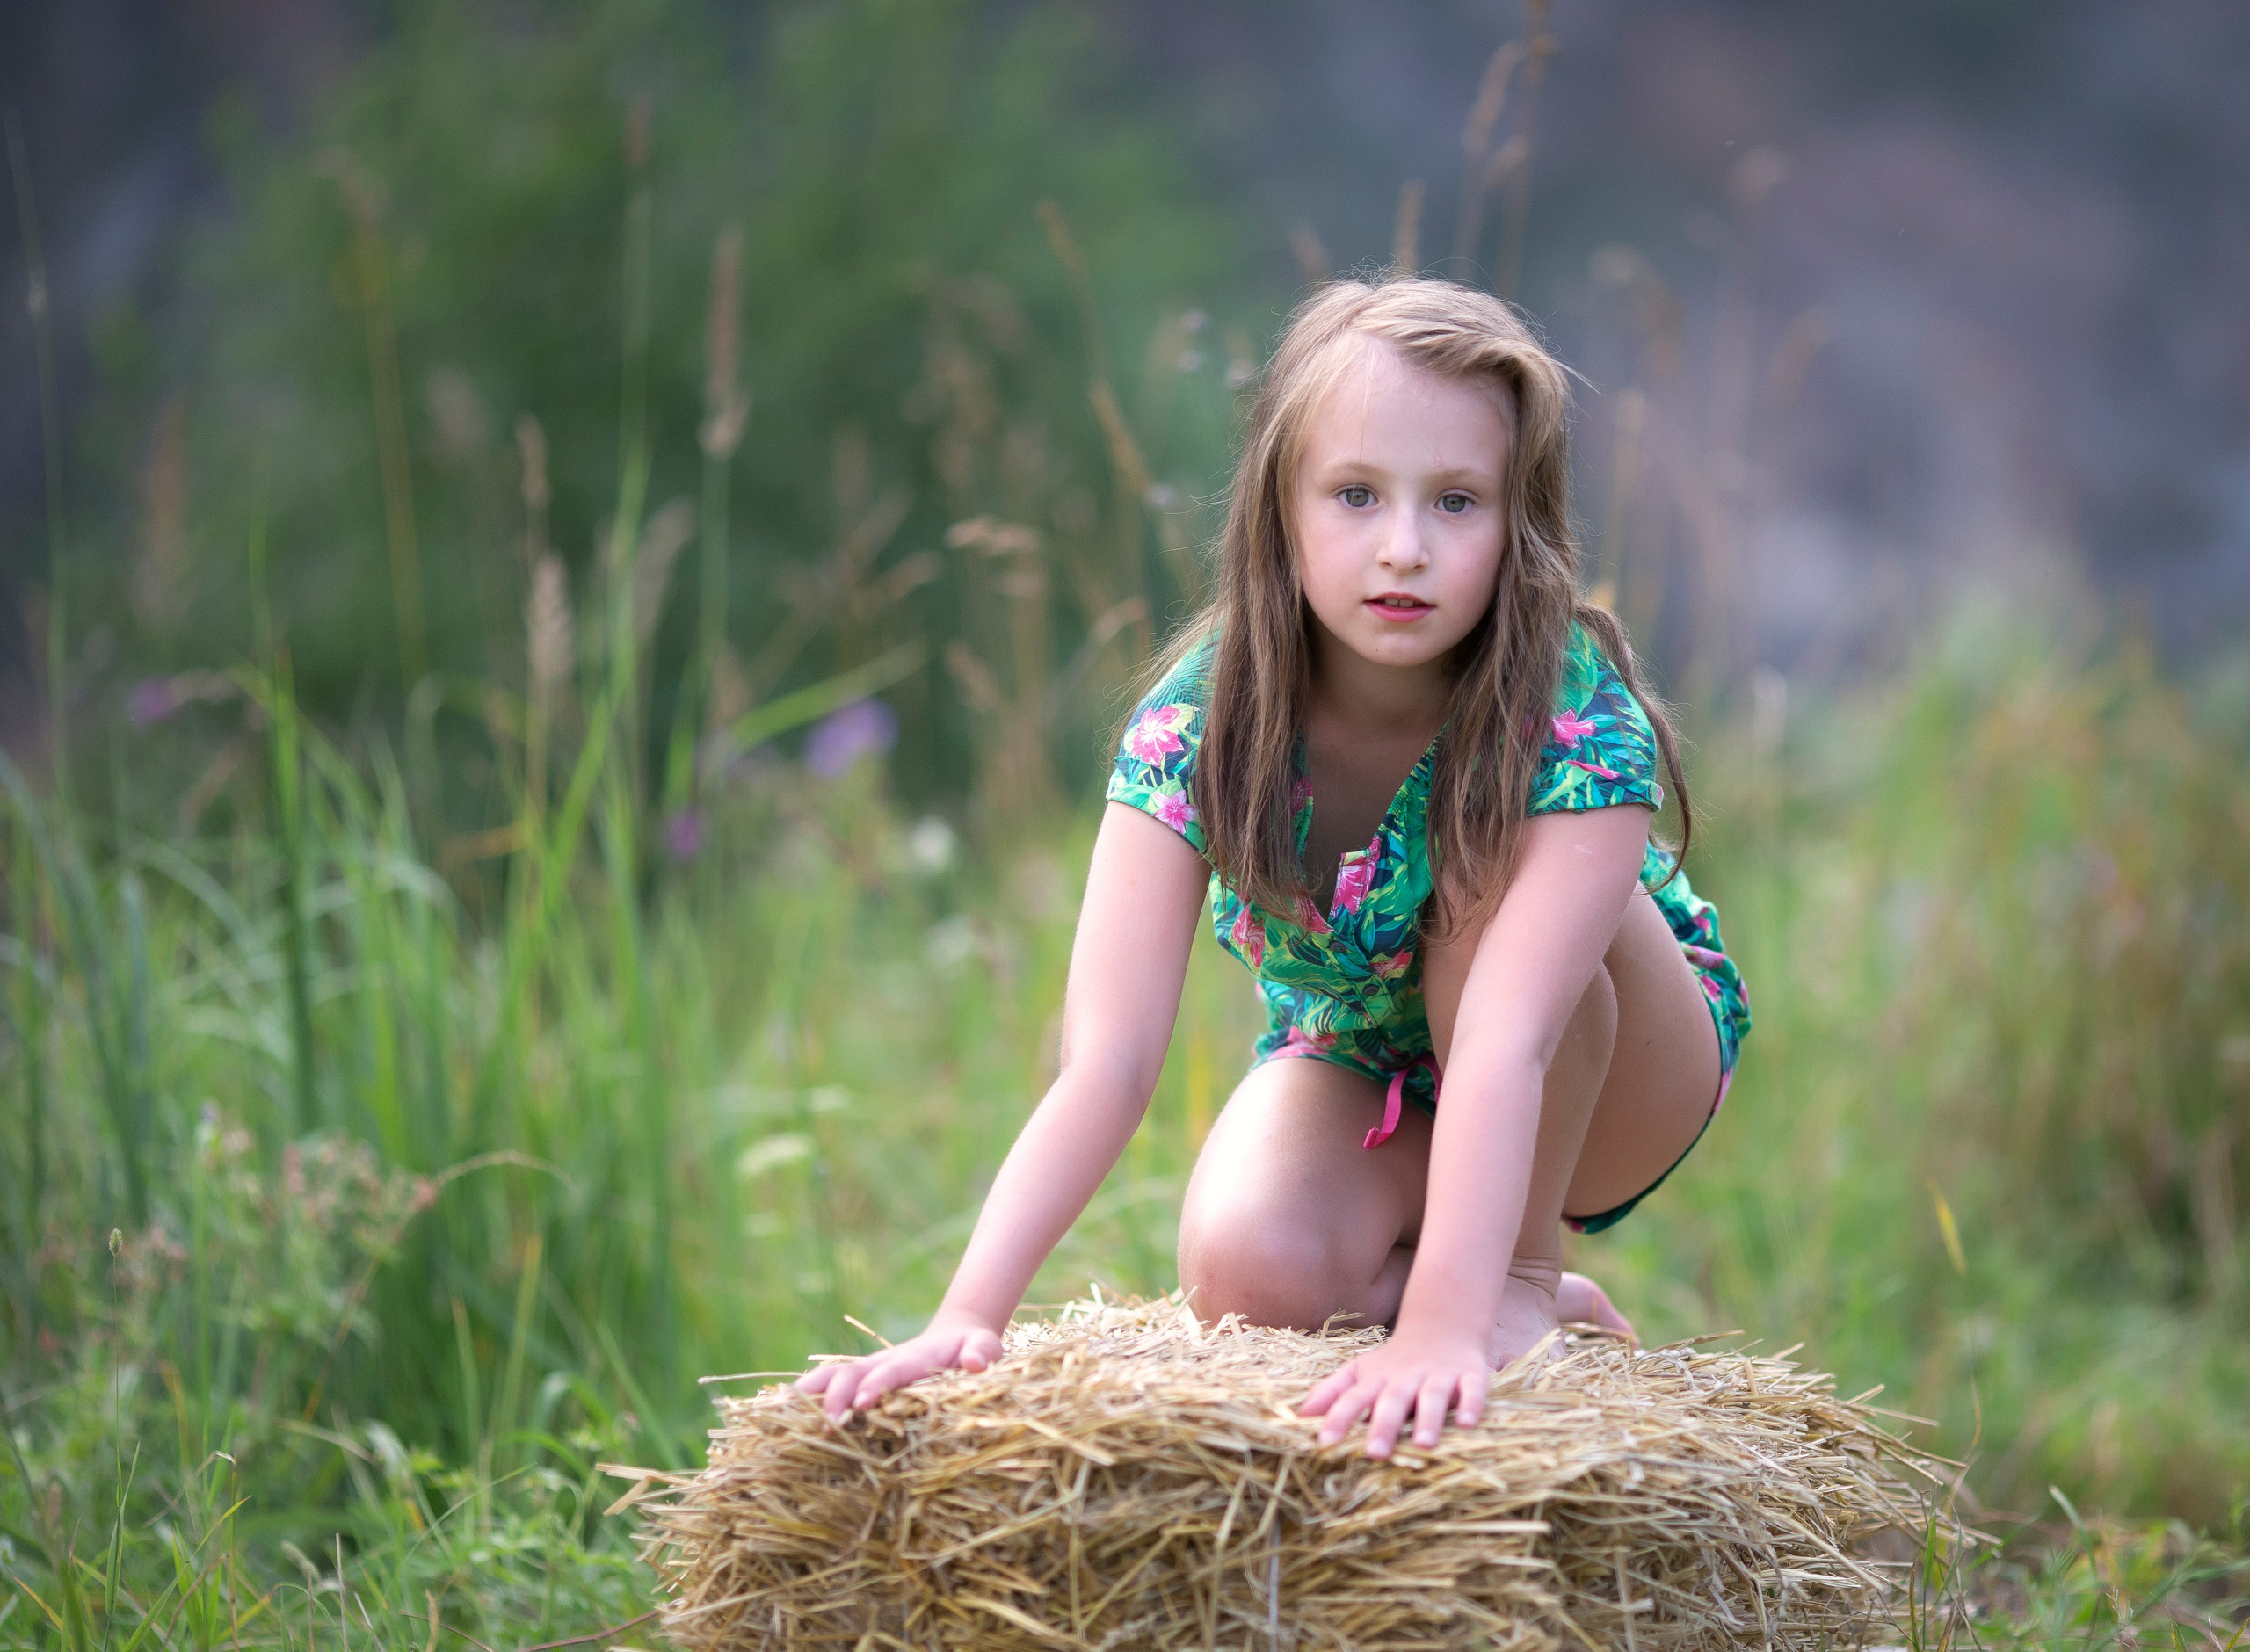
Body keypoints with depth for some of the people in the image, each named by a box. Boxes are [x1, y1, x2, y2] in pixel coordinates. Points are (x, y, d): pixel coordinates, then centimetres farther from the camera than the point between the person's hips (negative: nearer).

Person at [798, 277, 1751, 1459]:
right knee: (1248, 1270, -30)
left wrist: (1445, 1319, -59)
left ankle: (1526, 1281, -14)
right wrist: (968, 1315, -47)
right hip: (1358, 1067, 2)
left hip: (1613, 1080, -2)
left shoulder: (1575, 715, -34)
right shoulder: (1199, 722, -27)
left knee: (1494, 863, -33)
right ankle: (1573, 1318, -1)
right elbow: (1103, 1067, -34)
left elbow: (1507, 1038, -47)